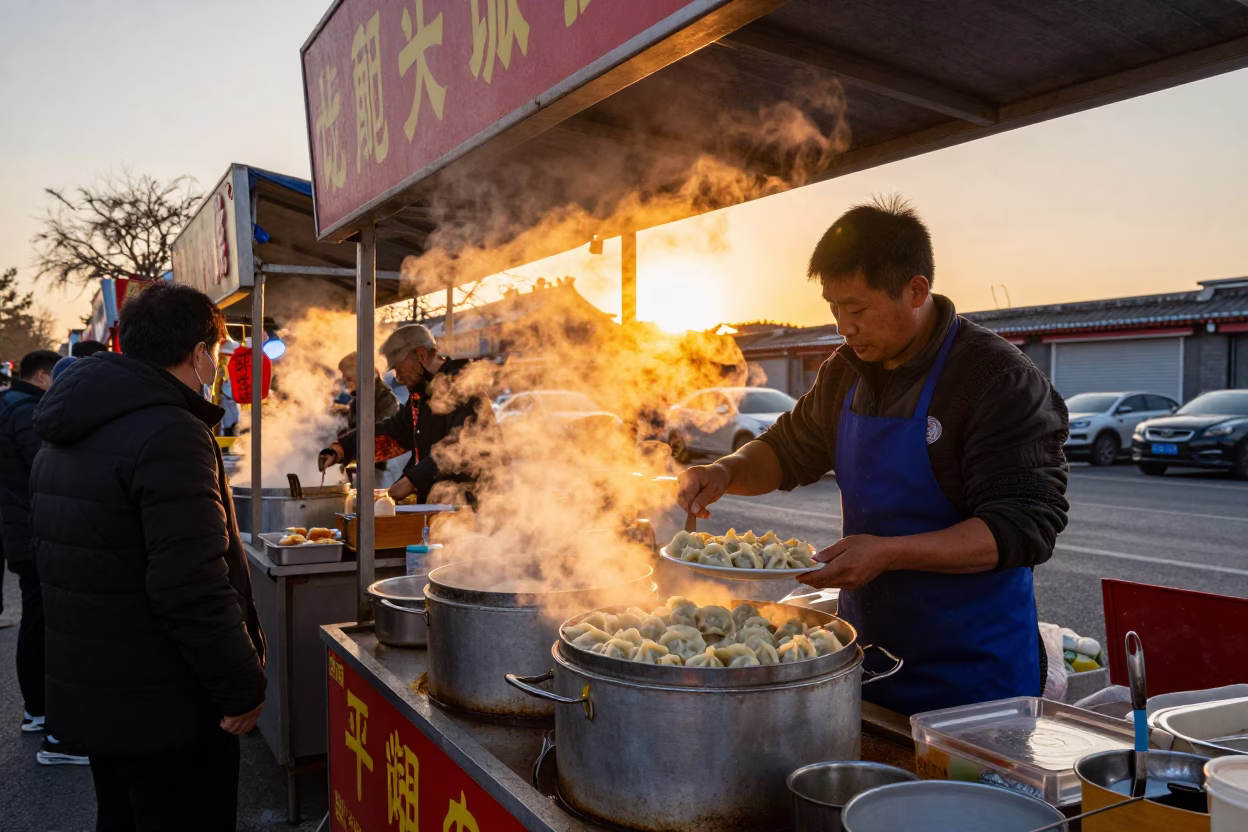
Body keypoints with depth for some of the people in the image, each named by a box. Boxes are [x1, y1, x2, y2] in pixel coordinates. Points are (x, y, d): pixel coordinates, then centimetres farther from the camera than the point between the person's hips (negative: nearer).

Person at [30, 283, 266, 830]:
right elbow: (193, 588, -29)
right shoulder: (170, 434, -23)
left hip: (85, 694, 9)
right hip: (163, 705, -9)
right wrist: (243, 688, -19)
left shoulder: (66, 437, 10)